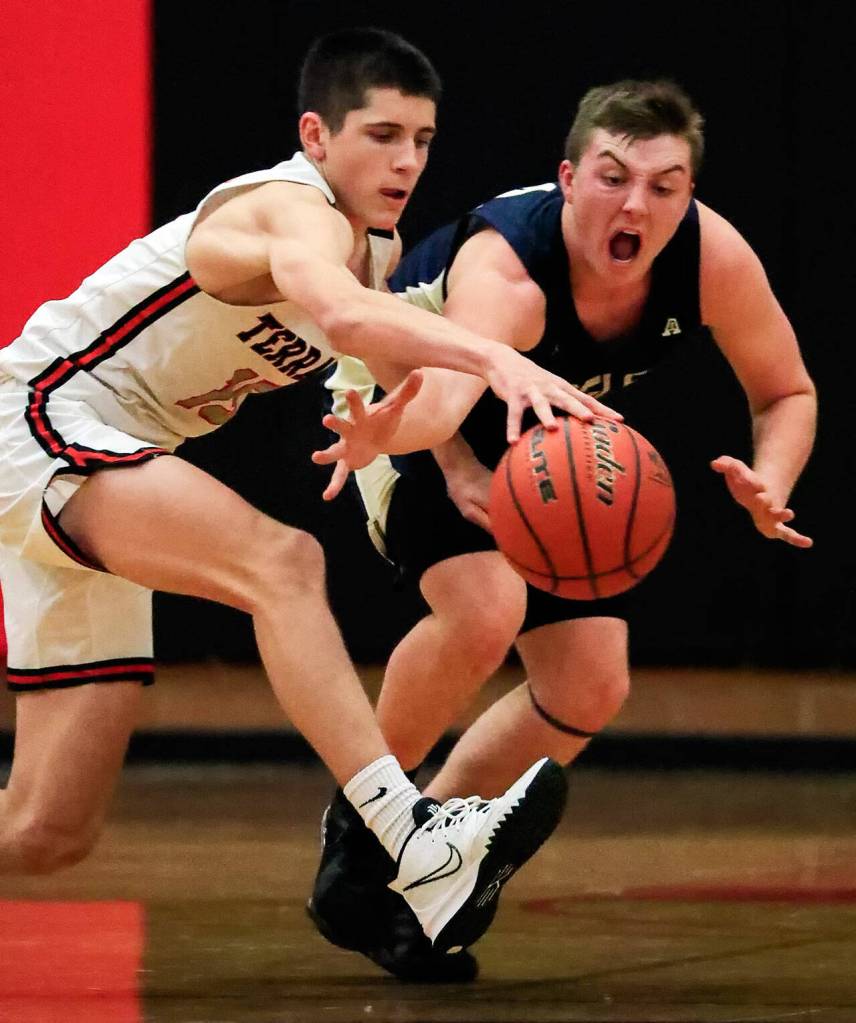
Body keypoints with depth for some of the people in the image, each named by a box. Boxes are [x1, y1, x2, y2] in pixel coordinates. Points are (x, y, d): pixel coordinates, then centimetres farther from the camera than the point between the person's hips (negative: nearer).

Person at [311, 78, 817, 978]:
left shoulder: (713, 259, -28)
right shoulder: (503, 270, -43)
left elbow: (787, 394, -12)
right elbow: (445, 386, -64)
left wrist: (768, 484, -34)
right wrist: (421, 450, -87)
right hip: (405, 402, -6)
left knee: (591, 689, -1)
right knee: (485, 611, -30)